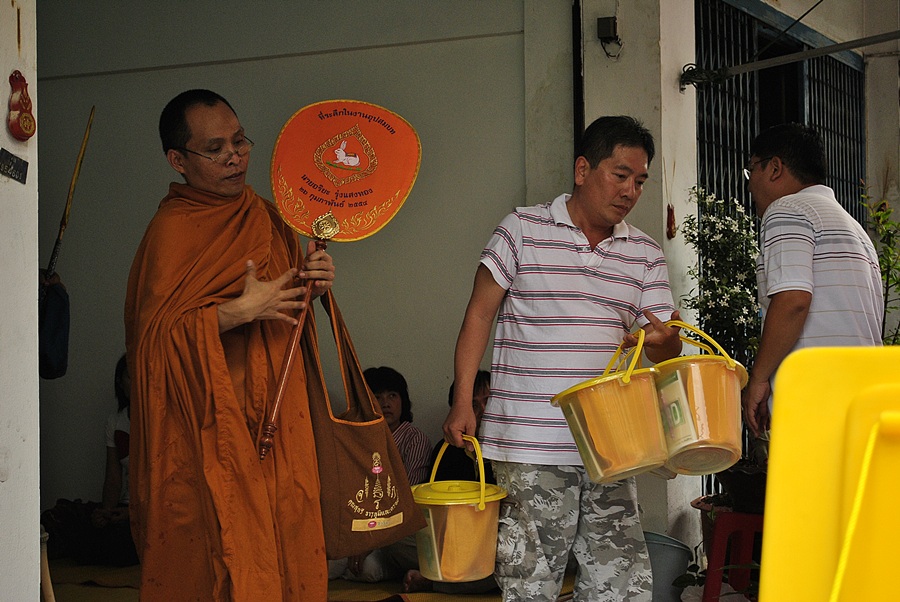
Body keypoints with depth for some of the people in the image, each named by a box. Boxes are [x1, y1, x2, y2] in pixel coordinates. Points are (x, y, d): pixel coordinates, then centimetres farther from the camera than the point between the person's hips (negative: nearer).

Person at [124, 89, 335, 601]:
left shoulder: (264, 215, 12)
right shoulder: (171, 228, -9)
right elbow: (154, 333, -16)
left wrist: (314, 280, 3)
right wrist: (240, 311, -21)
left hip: (277, 415, 7)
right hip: (212, 424, -7)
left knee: (285, 542, 5)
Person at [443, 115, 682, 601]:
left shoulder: (645, 254, 12)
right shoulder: (523, 230, 1)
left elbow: (667, 351, 9)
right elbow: (479, 314, 2)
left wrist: (662, 339, -17)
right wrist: (462, 401, -6)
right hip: (529, 444, -4)